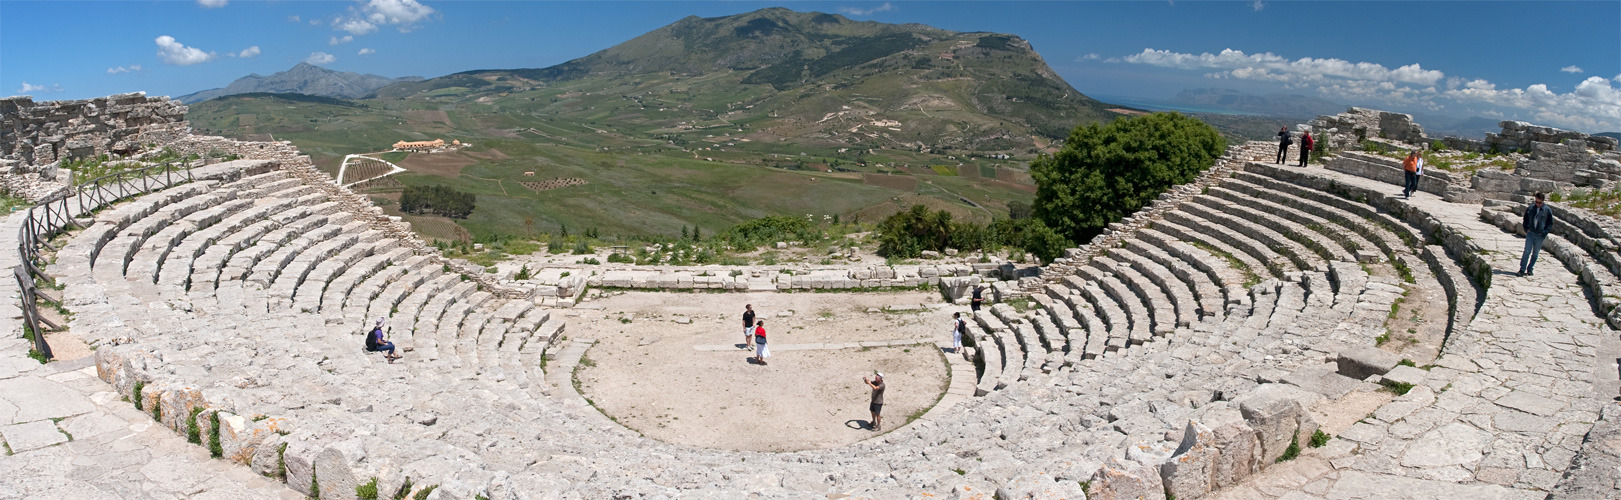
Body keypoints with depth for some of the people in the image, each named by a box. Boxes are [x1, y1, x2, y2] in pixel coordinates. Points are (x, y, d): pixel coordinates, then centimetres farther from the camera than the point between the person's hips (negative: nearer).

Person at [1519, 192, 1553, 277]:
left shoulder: (1547, 210, 0)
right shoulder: (1530, 208, 4)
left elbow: (1550, 224, 5)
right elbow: (1525, 220, 17)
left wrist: (1544, 232, -5)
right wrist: (1526, 229, 4)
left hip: (1540, 235, 0)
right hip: (1530, 233, 0)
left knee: (1535, 253, 7)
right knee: (1527, 251, -8)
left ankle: (1530, 269, 15)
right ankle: (1522, 270, -10)